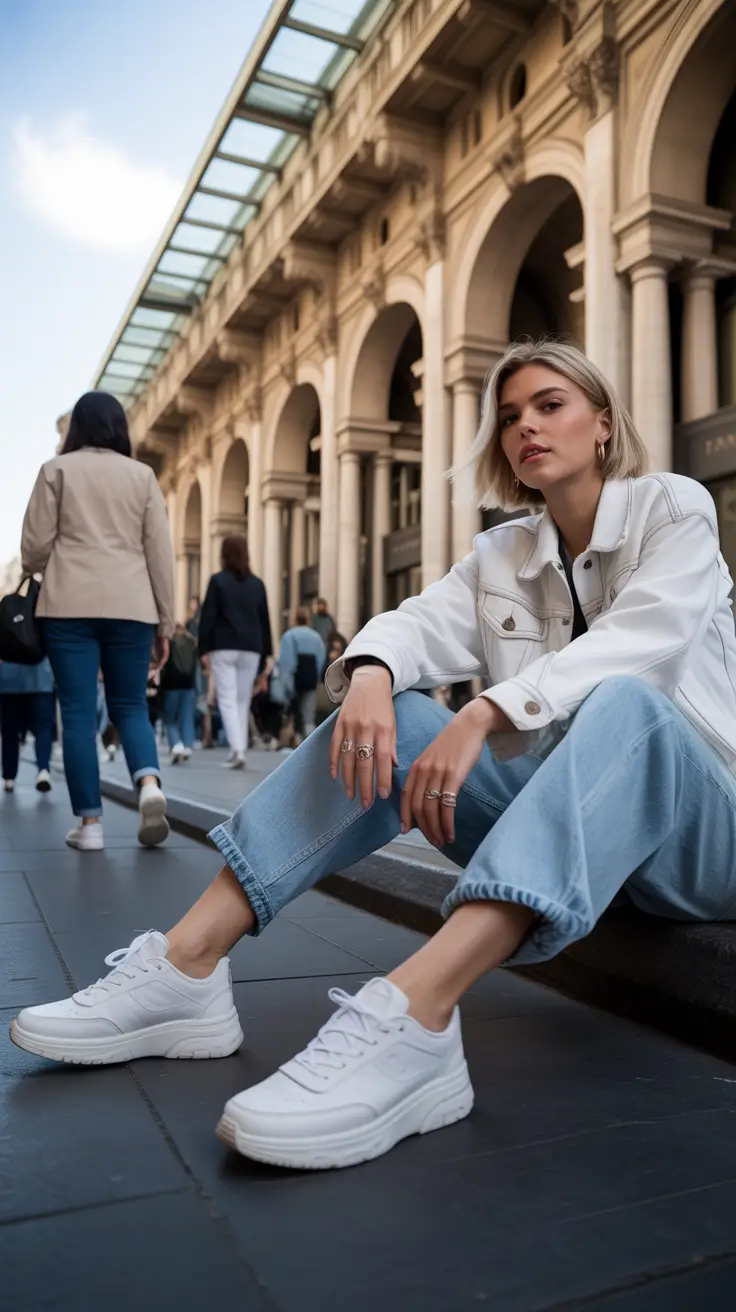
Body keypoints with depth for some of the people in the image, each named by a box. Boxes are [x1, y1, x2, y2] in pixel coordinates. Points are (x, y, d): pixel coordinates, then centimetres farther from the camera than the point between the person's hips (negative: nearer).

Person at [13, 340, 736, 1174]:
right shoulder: (501, 555, 11)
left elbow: (634, 644, -20)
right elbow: (420, 621, -5)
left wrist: (484, 714, -33)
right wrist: (369, 671, -29)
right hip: (555, 815, 4)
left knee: (625, 701, -36)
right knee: (388, 713, -17)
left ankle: (411, 1021, -52)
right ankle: (186, 967, -25)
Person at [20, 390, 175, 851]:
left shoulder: (57, 470, 7)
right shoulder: (142, 475, 10)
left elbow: (35, 546, 3)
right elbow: (160, 553, 6)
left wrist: (41, 572, 27)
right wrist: (165, 622, 10)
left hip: (70, 604, -1)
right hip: (131, 605, 1)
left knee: (79, 712, 3)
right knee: (130, 705, 11)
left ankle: (90, 823, 3)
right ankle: (150, 785, -14)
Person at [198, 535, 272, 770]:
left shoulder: (217, 580, -2)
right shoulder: (257, 584, 8)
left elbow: (208, 617, -5)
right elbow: (265, 620, 10)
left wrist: (204, 649, 0)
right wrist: (266, 653, 14)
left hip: (224, 647, -3)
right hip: (251, 649, 3)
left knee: (227, 699, -3)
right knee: (244, 701, 11)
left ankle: (237, 750, -18)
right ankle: (240, 750, 13)